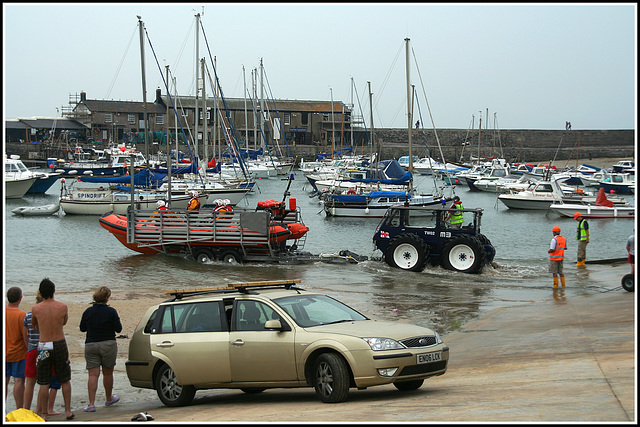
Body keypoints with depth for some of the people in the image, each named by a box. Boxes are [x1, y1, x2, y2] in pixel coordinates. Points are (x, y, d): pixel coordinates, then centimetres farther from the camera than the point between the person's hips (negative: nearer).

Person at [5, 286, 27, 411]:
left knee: (4, 380, 13)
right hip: (19, 354, -5)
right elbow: (26, 337, -15)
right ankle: (19, 409, 0)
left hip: (4, 353, 5)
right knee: (19, 380, -1)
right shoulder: (21, 315, -16)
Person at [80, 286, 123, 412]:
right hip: (108, 345, -2)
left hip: (90, 345, 2)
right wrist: (116, 321, 13)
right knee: (108, 373, 14)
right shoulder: (111, 312, -10)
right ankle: (109, 398, 32)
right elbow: (118, 329, -5)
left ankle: (91, 403, -10)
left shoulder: (88, 312, -1)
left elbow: (82, 328, 8)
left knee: (93, 374, -1)